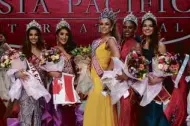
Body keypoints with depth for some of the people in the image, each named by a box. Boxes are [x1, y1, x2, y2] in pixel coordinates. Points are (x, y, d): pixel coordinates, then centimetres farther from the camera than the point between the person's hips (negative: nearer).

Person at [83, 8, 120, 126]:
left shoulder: (111, 40, -11)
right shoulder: (99, 41, 14)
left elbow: (116, 56, -28)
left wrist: (108, 72, -19)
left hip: (102, 80, -8)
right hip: (95, 79, 8)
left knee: (101, 109, -3)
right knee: (95, 110, 13)